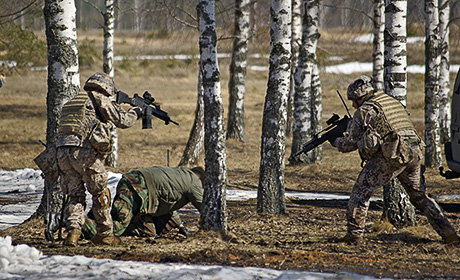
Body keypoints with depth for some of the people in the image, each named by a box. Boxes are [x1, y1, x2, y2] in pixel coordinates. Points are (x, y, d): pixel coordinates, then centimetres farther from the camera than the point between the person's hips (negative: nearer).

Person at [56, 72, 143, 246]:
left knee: (75, 195, 11)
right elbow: (122, 120, 7)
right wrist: (136, 112, 24)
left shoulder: (73, 102, 28)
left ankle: (72, 232, -6)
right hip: (84, 153, -6)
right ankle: (104, 234, 15)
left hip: (63, 152, 6)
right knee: (100, 194, 9)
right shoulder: (99, 99, 7)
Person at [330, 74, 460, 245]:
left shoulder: (364, 111, 4)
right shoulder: (392, 101, 26)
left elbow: (350, 144, 8)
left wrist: (336, 141, 29)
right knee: (417, 194, 19)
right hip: (415, 152, 7)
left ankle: (354, 234, 0)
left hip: (392, 155, -7)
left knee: (361, 189, 4)